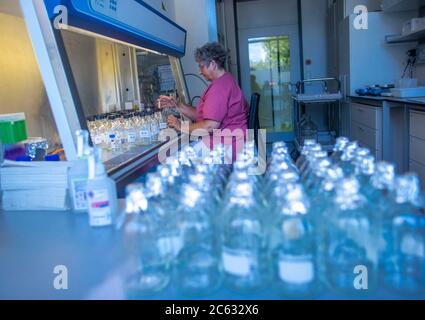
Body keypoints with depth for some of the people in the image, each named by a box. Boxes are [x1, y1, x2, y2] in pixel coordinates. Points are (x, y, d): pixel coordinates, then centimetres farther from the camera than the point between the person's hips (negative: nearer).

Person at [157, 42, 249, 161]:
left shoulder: (220, 86, -18)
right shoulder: (225, 81, 19)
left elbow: (210, 126, -25)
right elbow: (201, 116, 16)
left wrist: (181, 126, -12)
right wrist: (177, 105, 8)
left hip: (226, 148, -10)